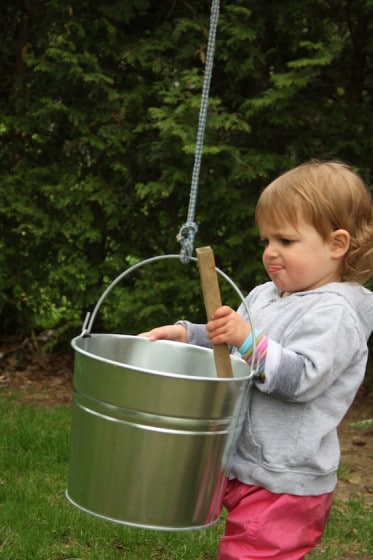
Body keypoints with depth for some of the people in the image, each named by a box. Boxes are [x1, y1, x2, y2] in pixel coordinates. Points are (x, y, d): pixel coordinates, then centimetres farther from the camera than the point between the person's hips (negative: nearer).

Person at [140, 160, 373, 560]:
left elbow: (302, 378, -26)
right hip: (245, 468, 9)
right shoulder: (265, 295, 11)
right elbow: (226, 345, 21)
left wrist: (250, 340, -33)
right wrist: (184, 333, 6)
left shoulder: (334, 313, -16)